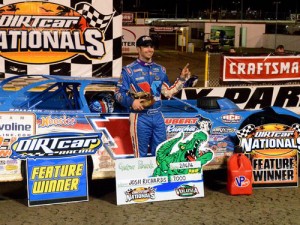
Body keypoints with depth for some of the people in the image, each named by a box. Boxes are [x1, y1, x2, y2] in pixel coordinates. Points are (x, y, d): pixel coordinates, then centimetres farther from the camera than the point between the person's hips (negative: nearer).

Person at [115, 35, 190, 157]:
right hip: (140, 118, -5)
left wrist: (182, 79, 5)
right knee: (141, 155, 2)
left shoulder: (160, 69, 12)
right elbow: (119, 93, -5)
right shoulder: (129, 70, -5)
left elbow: (168, 92, 14)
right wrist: (131, 102, -22)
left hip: (157, 116, 5)